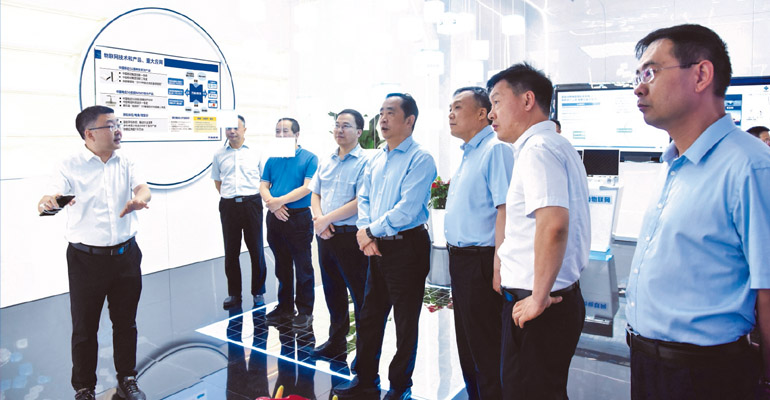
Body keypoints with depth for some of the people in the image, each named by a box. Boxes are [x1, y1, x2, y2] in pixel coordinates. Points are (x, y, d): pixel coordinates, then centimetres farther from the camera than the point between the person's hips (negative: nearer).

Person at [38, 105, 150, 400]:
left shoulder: (125, 164, 4)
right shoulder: (71, 166, -4)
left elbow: (143, 188, -10)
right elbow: (52, 195, -17)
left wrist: (139, 198, -34)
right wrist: (47, 201, -41)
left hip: (126, 255, 3)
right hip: (87, 259, -3)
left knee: (126, 322, 14)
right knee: (84, 327, 8)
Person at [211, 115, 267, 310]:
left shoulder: (255, 153, 4)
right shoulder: (219, 155, 10)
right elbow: (217, 180, 20)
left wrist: (254, 197, 1)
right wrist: (228, 195, 8)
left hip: (251, 204, -2)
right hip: (228, 206, 2)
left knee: (256, 250, 3)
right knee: (231, 251, 7)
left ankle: (258, 292, 15)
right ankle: (234, 293, 19)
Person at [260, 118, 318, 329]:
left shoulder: (309, 158, -4)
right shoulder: (272, 160, 12)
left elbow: (307, 187, -13)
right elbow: (263, 186, 7)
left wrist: (280, 200, -17)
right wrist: (273, 204, -12)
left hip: (299, 217, -5)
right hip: (275, 218, 5)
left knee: (303, 266, 2)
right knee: (282, 266, 14)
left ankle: (305, 310, 13)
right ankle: (285, 307, 27)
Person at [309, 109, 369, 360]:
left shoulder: (364, 162, -10)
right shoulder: (326, 162, 13)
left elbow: (360, 202, -18)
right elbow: (314, 193, 14)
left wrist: (327, 219, -14)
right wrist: (319, 219, -6)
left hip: (350, 236, -7)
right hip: (325, 236, 7)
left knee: (360, 296, 2)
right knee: (332, 292, 18)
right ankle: (336, 341, 34)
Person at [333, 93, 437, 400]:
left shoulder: (419, 159, -13)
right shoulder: (376, 159, 12)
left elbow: (407, 209, -21)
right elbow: (364, 198, 14)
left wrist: (370, 231, -12)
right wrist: (365, 232, -3)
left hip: (407, 246, -7)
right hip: (377, 248, 8)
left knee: (406, 323, 7)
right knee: (369, 317, 16)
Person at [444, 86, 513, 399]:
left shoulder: (495, 150, -15)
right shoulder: (468, 153, 16)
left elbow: (505, 209, -23)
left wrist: (498, 266, -26)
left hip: (480, 261, -10)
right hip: (460, 258, 10)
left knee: (485, 349, 2)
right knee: (466, 342, 20)